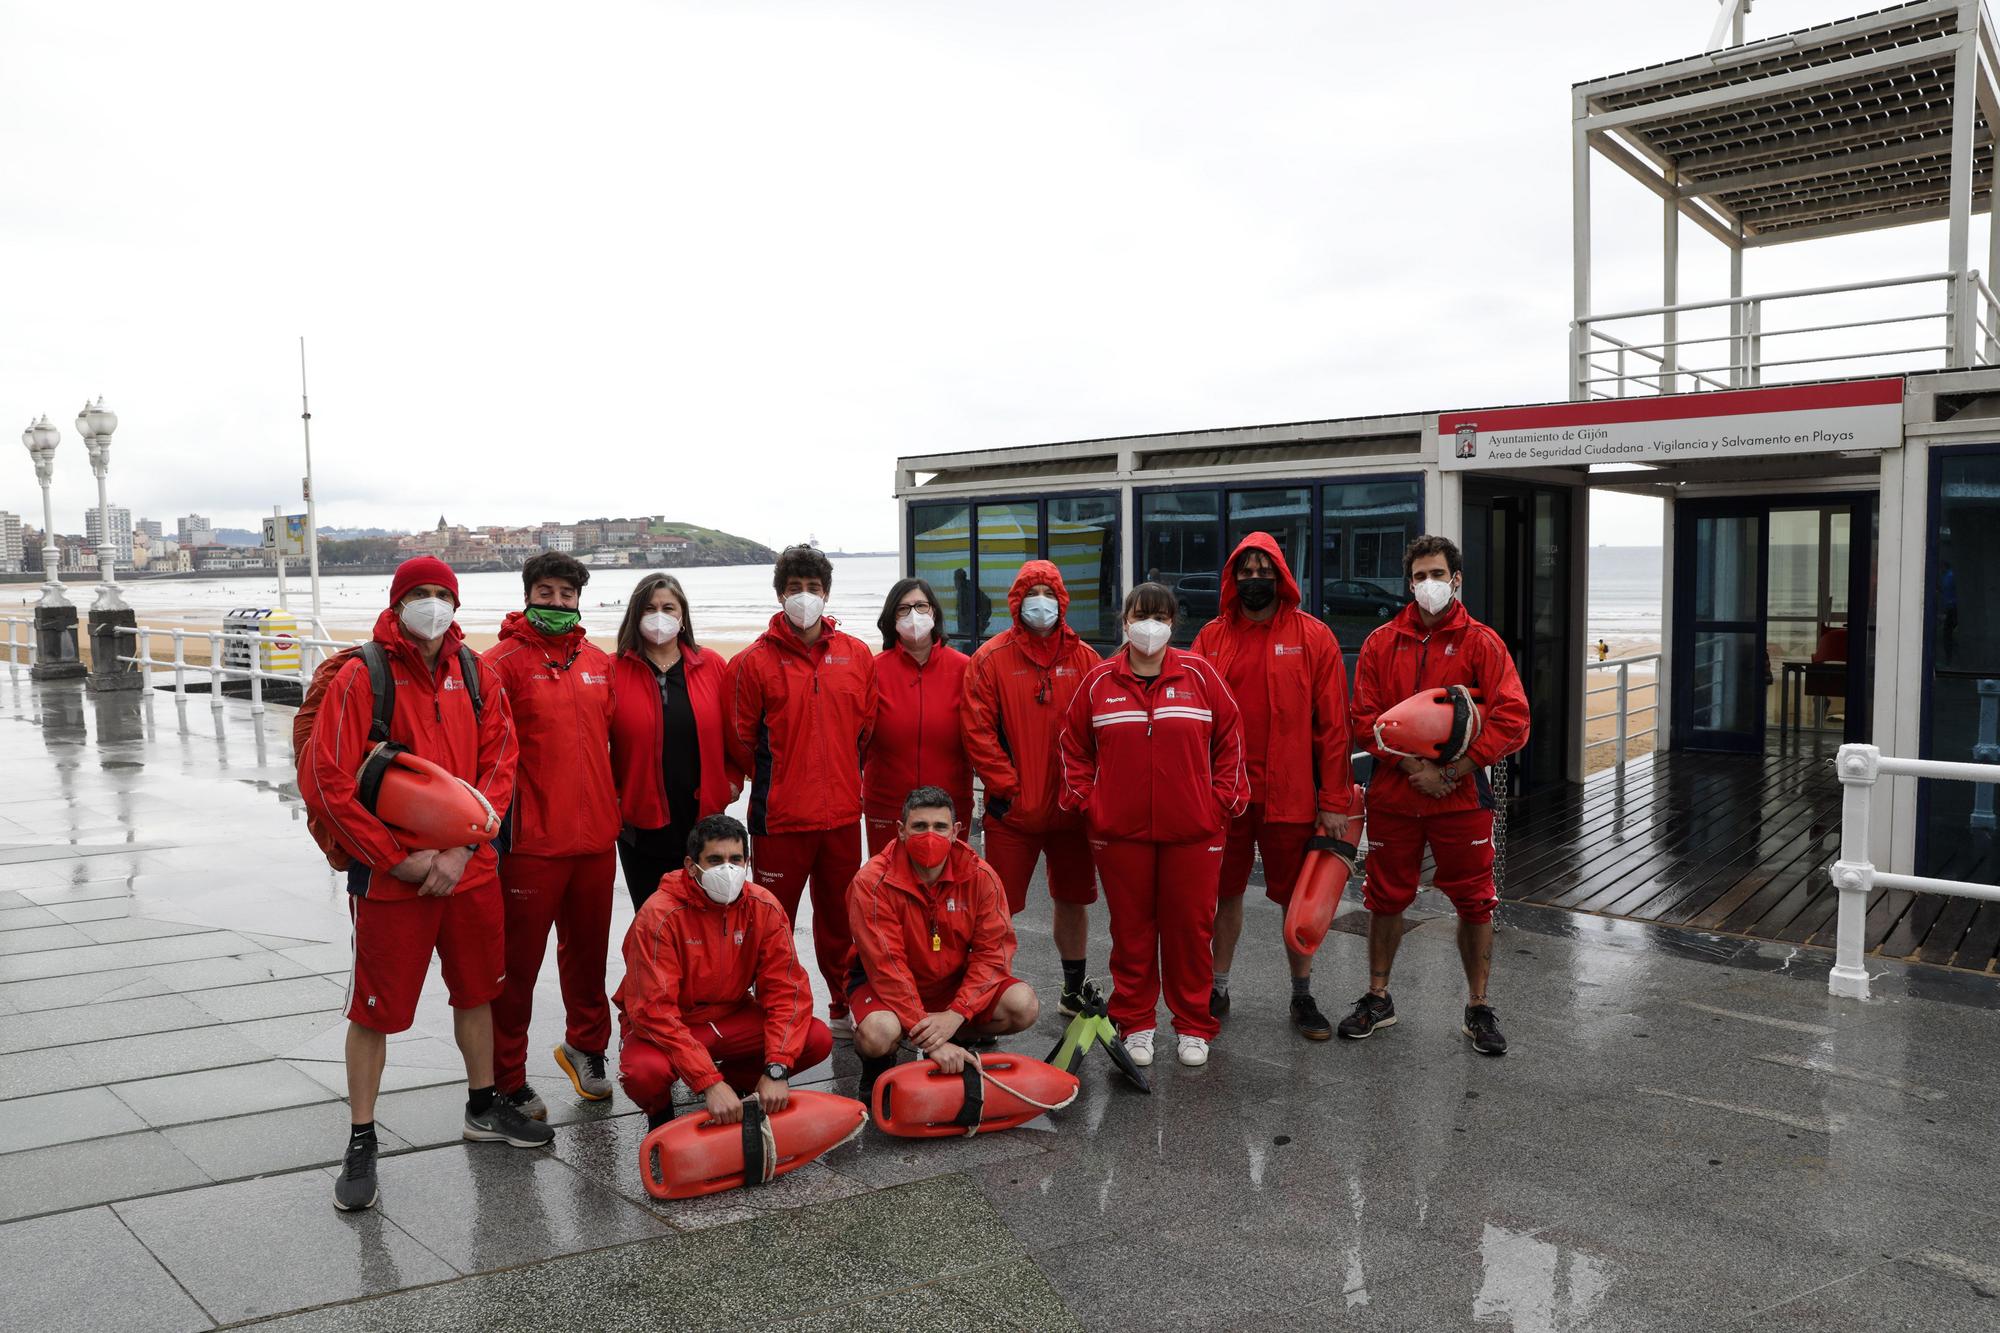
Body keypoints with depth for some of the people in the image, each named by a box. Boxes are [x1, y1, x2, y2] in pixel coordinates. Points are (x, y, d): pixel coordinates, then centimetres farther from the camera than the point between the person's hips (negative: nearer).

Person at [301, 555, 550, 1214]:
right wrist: (397, 859, -14)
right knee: (375, 1011, 4)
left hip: (470, 869, 5)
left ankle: (484, 1108, 37)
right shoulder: (362, 677, -11)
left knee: (476, 989, 18)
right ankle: (361, 1143, 18)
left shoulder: (475, 673, 2)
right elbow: (326, 783, -14)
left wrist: (461, 849, -9)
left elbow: (498, 765, 1)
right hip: (390, 878, -5)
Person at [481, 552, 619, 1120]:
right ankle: (508, 1078, 17)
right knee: (518, 960, 4)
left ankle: (585, 1045, 37)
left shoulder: (599, 663, 10)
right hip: (531, 839, -5)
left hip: (595, 835, 5)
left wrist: (617, 805, 16)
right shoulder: (504, 661, -6)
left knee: (588, 949, 17)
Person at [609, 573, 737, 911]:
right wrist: (610, 795, -7)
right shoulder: (615, 671, -1)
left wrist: (732, 781, 0)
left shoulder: (713, 666, 4)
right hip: (641, 827, -1)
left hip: (703, 820, 1)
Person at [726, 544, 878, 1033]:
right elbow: (740, 739, -2)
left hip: (842, 812, 3)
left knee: (840, 917, 14)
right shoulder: (754, 662, -5)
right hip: (779, 816, -3)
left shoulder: (857, 655, 5)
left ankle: (844, 1007, 29)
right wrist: (774, 779, 7)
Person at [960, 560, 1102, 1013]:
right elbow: (977, 730, -7)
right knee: (999, 906, 0)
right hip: (1012, 808, -3)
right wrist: (1006, 786, -12)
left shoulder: (1084, 658, 5)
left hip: (1071, 805, 3)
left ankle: (1074, 991, 32)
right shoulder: (991, 658, -3)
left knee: (1074, 898, 15)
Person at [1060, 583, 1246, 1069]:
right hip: (1120, 832, 1)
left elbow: (1229, 738, 6)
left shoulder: (1199, 675, 1)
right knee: (1131, 929, 8)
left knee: (1191, 927, 6)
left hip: (1192, 830, 0)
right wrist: (1085, 800, 3)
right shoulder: (1100, 681, 3)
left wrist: (1222, 800, 1)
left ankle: (1193, 1026, 20)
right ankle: (1135, 1024, 21)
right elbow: (1074, 744, 11)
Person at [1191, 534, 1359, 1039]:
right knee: (1226, 892, 12)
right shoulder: (1212, 637, 4)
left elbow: (1333, 723, -4)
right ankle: (1218, 989, 27)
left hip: (1290, 795, -2)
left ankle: (1303, 996, 24)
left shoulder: (1313, 637, -2)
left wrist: (1334, 800, -6)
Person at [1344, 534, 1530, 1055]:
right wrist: (1413, 767, -13)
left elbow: (1512, 719, -9)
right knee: (1385, 899, 11)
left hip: (1463, 798, -1)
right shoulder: (1381, 642, 3)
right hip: (1392, 797, 1)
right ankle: (1378, 998, 27)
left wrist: (1458, 770, -16)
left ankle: (1478, 1008, 22)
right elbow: (1366, 719, -2)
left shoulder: (1481, 643, -2)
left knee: (1475, 903, 6)